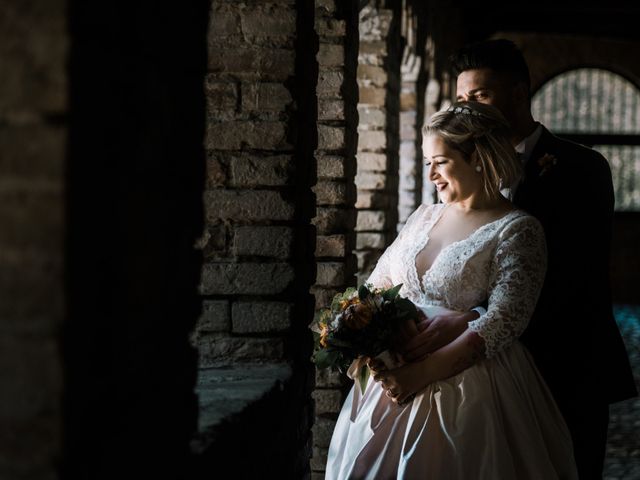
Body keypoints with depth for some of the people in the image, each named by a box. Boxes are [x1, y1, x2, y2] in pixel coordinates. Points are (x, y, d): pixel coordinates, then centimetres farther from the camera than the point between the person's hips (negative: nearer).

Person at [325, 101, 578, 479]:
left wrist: (425, 371, -25)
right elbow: (378, 283, 16)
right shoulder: (425, 216, 11)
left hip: (465, 386, -6)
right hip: (394, 375, 6)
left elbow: (504, 320, -19)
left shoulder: (516, 230, -9)